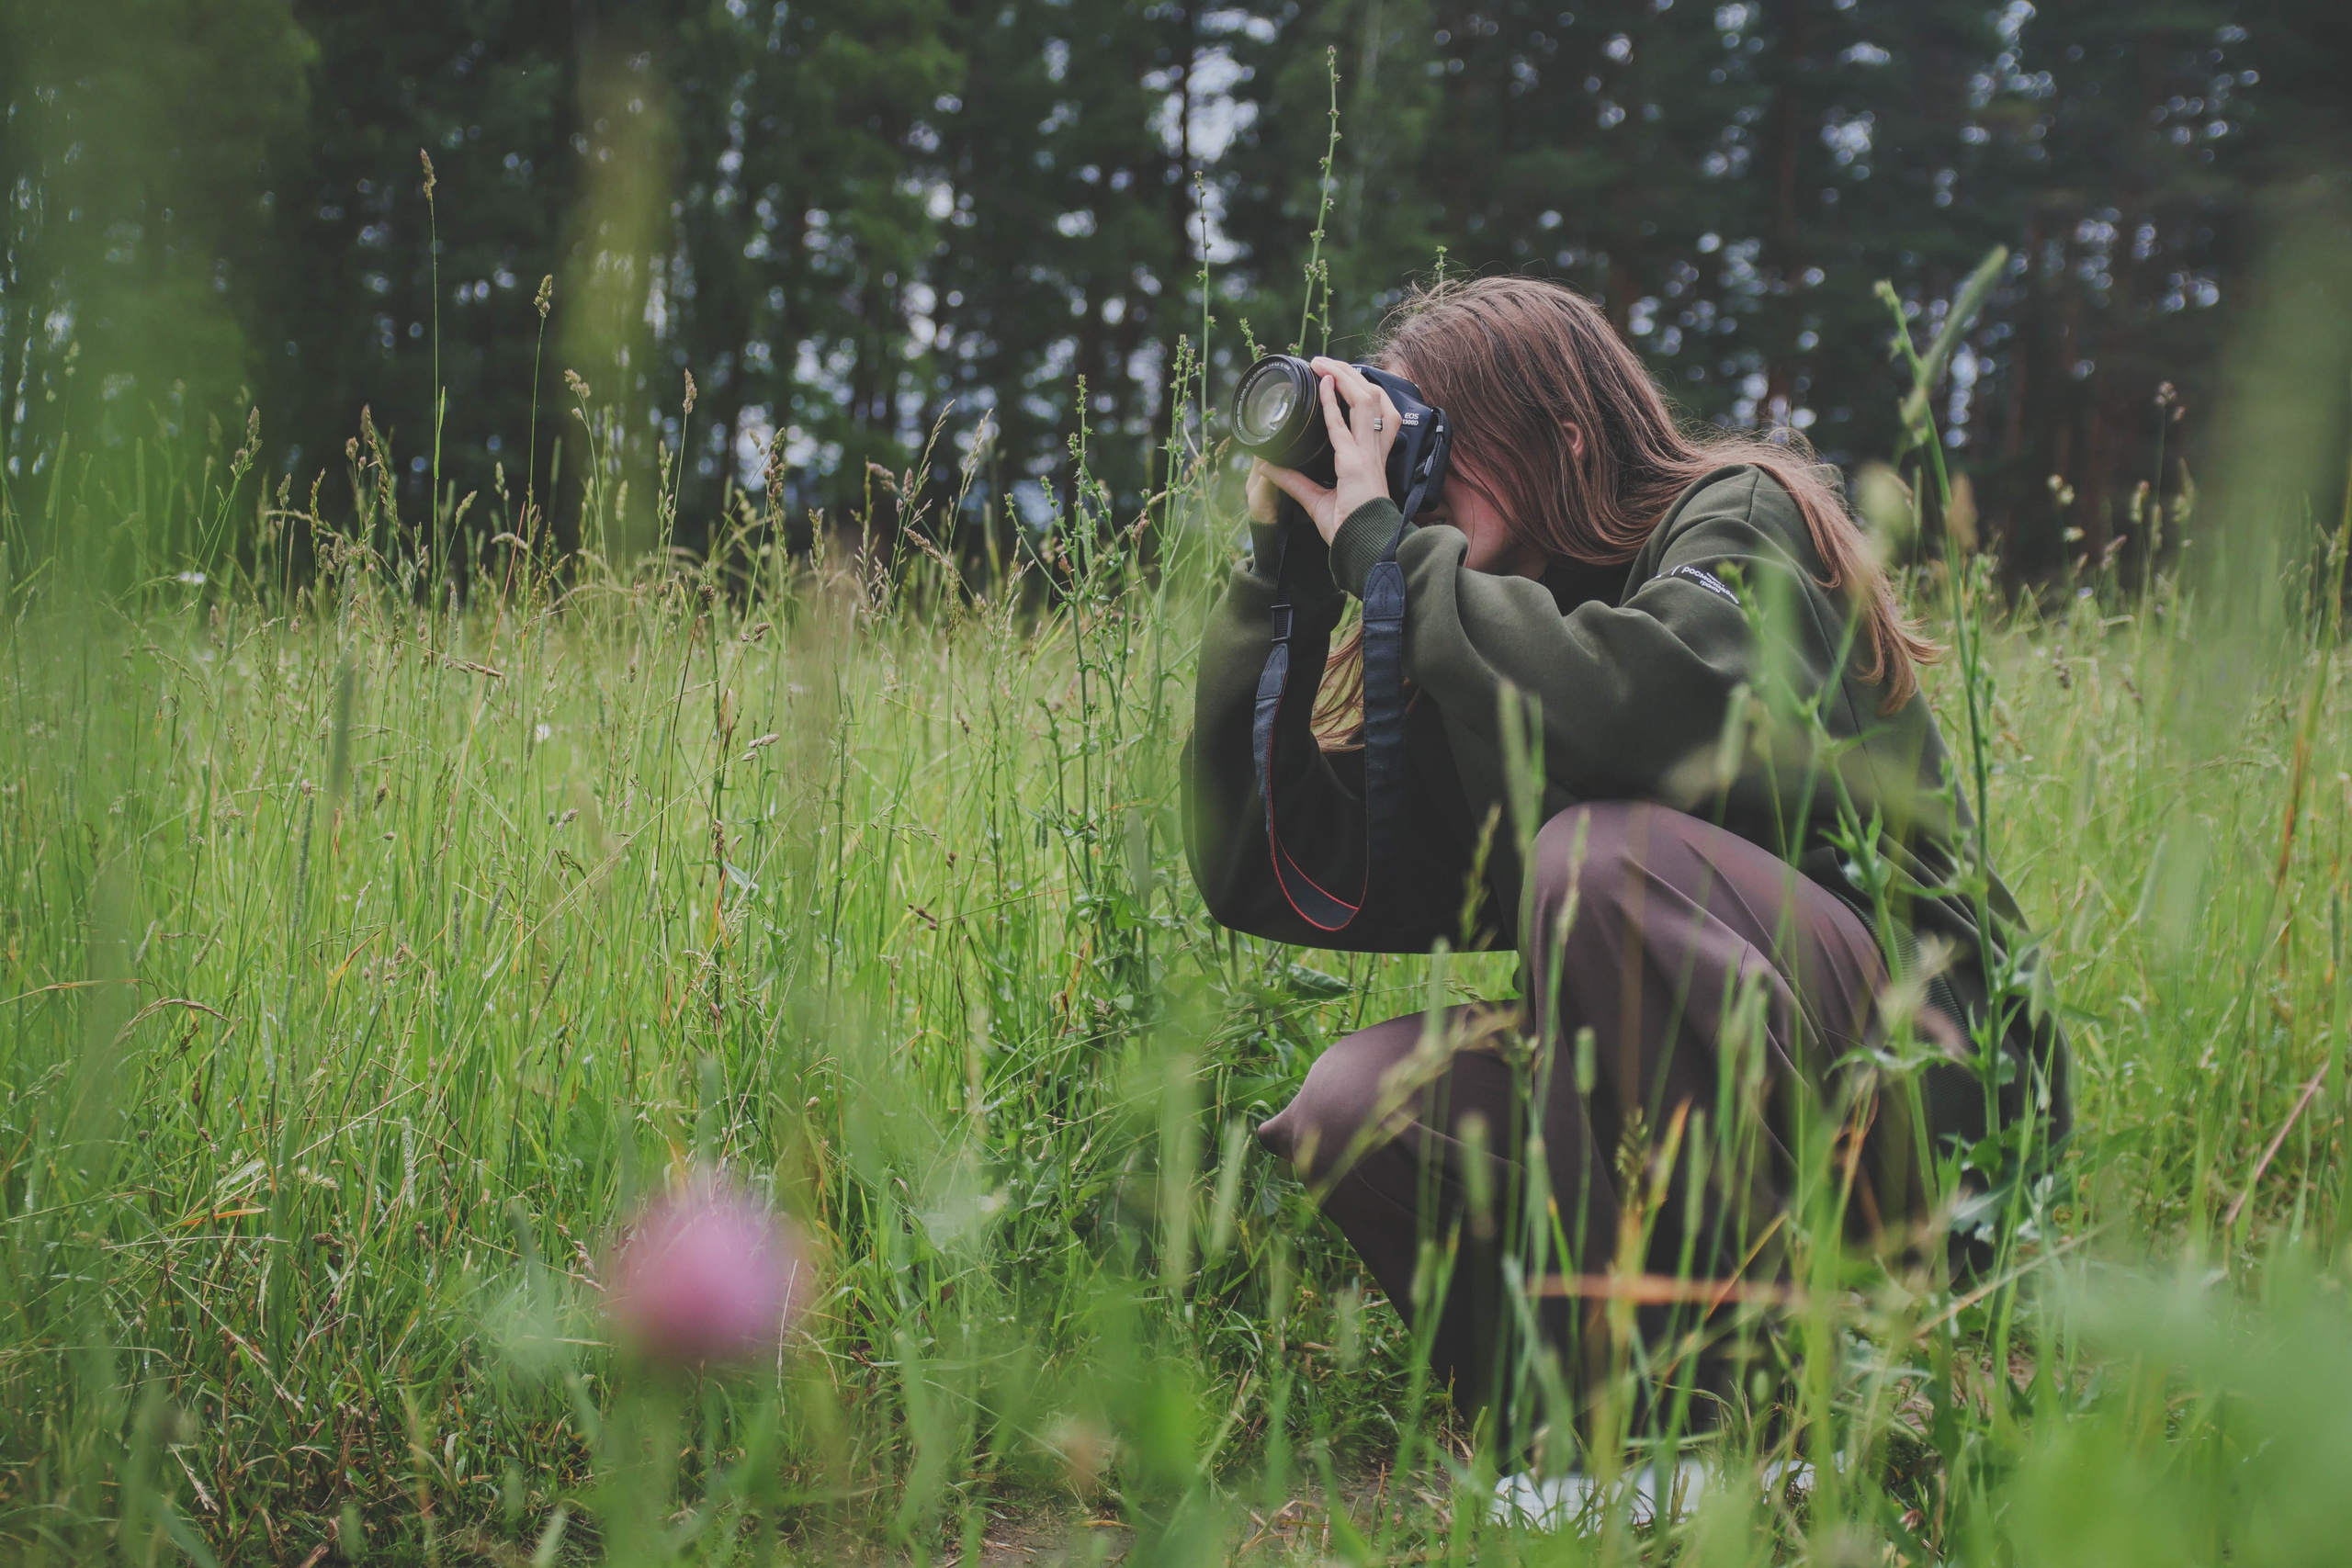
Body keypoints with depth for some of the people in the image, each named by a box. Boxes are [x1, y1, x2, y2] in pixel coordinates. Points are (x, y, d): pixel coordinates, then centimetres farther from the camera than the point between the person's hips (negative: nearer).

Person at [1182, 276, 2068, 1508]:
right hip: (1677, 1108, 6)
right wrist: (1280, 562, 0)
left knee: (1603, 854, -31)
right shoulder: (1452, 644, 11)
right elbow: (1259, 875, 5)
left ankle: (1674, 1393, -26)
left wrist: (1382, 544, -19)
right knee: (1361, 1104, -18)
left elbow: (1651, 700, -30)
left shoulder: (1743, 520, -5)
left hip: (1926, 1068, -6)